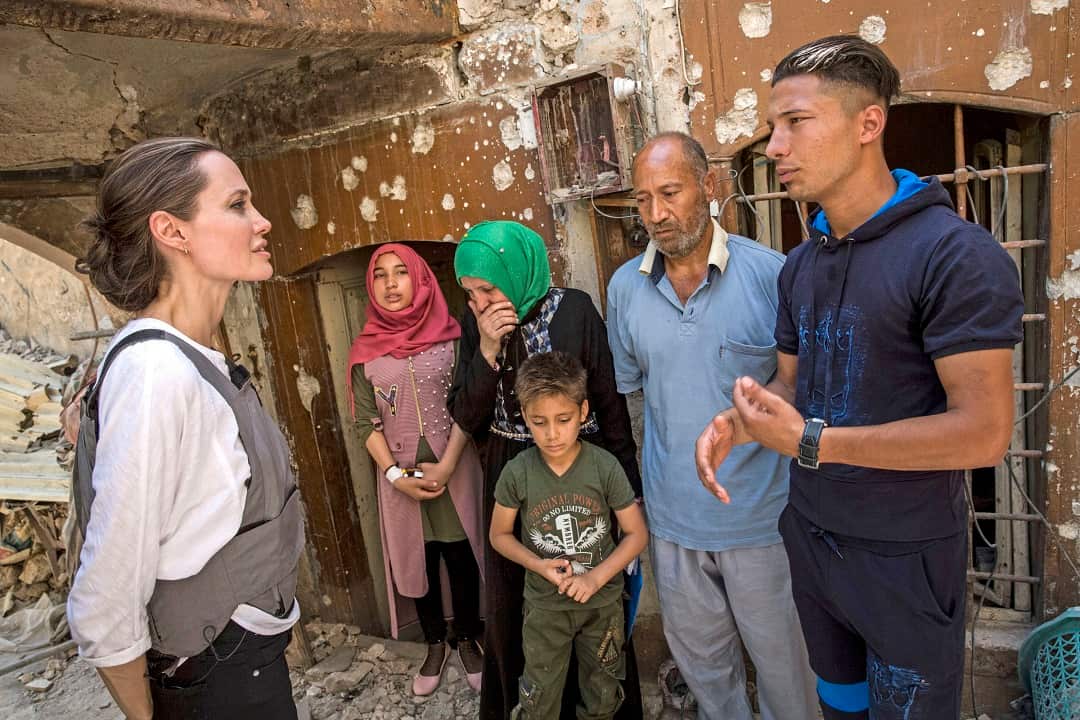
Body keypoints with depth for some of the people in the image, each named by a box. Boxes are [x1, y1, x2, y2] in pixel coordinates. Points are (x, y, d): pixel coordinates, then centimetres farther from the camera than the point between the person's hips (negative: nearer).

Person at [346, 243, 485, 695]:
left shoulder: (451, 337, -4)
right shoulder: (366, 351, 0)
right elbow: (366, 423, 0)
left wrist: (447, 466, -14)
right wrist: (396, 475, -11)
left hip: (455, 469, -1)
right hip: (400, 475, 2)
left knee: (461, 558, 8)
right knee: (416, 561, 13)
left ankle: (467, 640, 30)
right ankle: (435, 645, 33)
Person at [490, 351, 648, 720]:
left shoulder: (605, 466, -18)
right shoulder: (517, 473, -16)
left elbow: (636, 533, -9)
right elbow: (500, 535, -2)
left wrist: (596, 578, -19)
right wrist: (540, 565, -17)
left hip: (603, 602, 0)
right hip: (545, 605, 0)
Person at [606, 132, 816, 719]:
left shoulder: (770, 273, -14)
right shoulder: (625, 287, -3)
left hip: (760, 516, -3)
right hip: (673, 516, 3)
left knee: (781, 661, 18)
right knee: (702, 663, 23)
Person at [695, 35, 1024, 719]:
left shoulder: (956, 254, -20)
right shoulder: (801, 263, 4)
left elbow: (983, 432, -25)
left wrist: (809, 442, -24)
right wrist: (734, 424, -10)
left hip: (907, 556, -6)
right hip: (810, 535, 7)